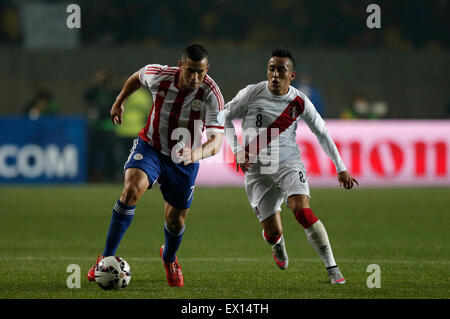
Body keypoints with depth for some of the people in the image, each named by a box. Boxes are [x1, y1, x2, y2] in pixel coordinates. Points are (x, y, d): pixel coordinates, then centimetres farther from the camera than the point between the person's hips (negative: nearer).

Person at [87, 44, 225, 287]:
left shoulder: (211, 94, -25)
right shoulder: (159, 76, -20)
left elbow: (216, 141, -30)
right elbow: (137, 77, 7)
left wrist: (196, 154, -50)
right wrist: (119, 102, 16)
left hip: (184, 159, 0)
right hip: (150, 147, 0)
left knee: (175, 221, 10)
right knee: (132, 190, -28)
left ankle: (169, 258, 46)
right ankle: (107, 258, -21)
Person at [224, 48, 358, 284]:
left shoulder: (299, 102, -5)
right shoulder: (252, 94, -7)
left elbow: (322, 134, 7)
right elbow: (226, 117, 7)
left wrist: (341, 169, 7)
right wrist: (237, 149, -6)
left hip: (289, 165, -1)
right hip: (256, 170, 1)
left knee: (302, 210, -27)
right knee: (272, 233, -2)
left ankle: (332, 268, -20)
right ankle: (277, 244, 40)